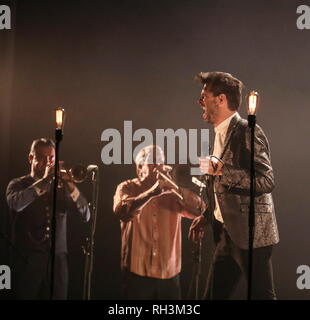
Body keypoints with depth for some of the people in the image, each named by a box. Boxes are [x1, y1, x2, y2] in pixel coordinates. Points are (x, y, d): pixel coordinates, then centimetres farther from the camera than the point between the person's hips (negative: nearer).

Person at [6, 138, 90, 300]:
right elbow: (16, 203, -19)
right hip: (27, 260, -2)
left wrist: (70, 186, -13)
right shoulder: (18, 184, 5)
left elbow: (85, 215, 0)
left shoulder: (61, 186, 12)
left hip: (58, 259, 2)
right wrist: (44, 180, -16)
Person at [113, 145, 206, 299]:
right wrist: (153, 191, -25)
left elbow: (199, 209, -6)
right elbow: (122, 211, -19)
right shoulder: (127, 188, 2)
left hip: (169, 273, 3)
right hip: (137, 271, -3)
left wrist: (173, 186, -16)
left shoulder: (172, 191, 9)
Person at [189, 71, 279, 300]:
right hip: (227, 234, 9)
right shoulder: (222, 134, 15)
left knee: (261, 294, -1)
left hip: (250, 235, -9)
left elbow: (266, 181, -21)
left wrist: (221, 169, -25)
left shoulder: (248, 132, -13)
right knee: (214, 295, 11)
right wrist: (207, 217, 16)